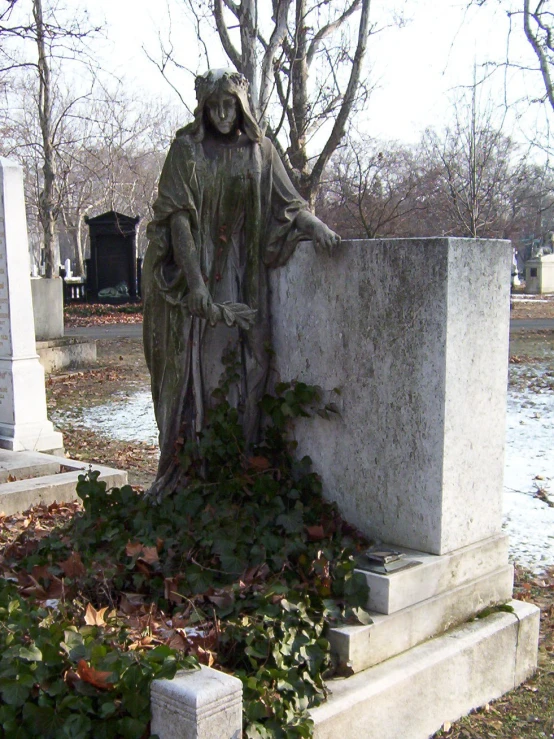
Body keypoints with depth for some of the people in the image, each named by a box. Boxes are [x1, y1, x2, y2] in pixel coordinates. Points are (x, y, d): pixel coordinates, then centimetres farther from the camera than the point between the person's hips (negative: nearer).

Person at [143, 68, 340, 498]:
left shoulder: (259, 151, 10)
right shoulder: (186, 149, 4)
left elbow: (287, 202, 7)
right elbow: (176, 215, -5)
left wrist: (315, 224, -17)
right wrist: (195, 282, -15)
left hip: (242, 279, 2)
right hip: (195, 273, -1)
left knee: (244, 371, -1)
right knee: (193, 370, -3)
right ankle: (185, 476, 3)